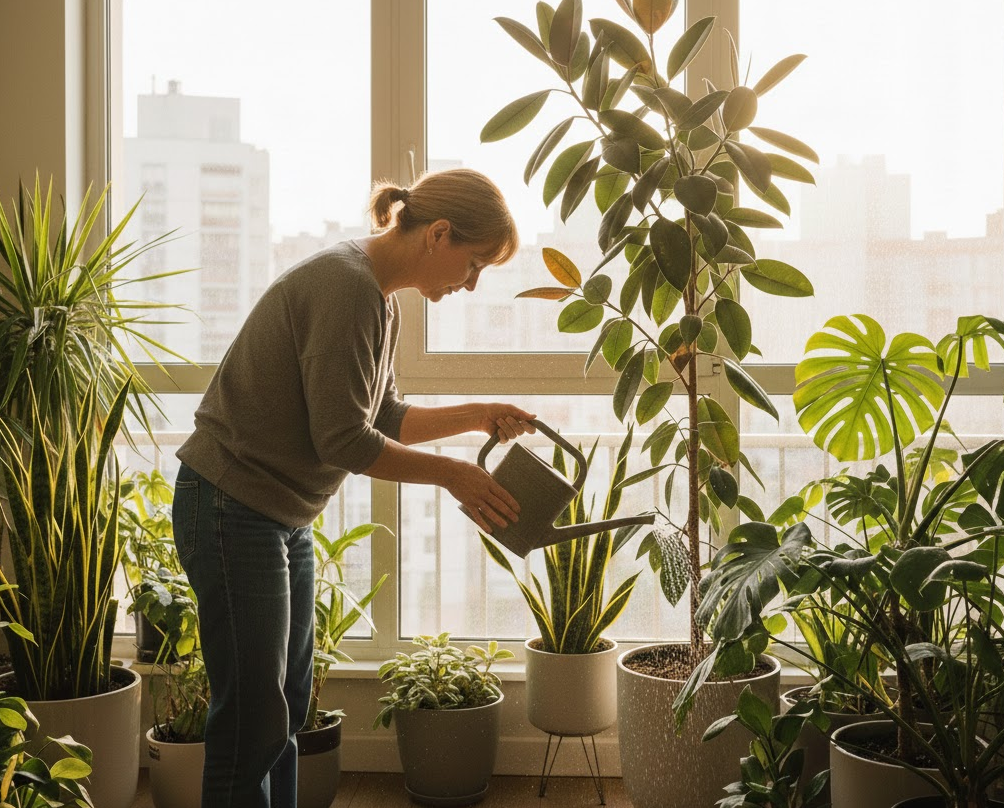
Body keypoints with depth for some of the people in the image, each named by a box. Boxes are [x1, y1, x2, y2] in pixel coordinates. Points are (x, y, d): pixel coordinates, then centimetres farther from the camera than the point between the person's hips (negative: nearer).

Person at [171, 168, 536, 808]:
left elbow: (385, 418, 16)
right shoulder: (347, 286, -21)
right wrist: (453, 474, -15)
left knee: (288, 706, 14)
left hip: (286, 514, 10)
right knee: (254, 720, -3)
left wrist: (478, 416, 7)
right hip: (231, 508, -10)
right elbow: (344, 441, -23)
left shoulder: (381, 299, 9)